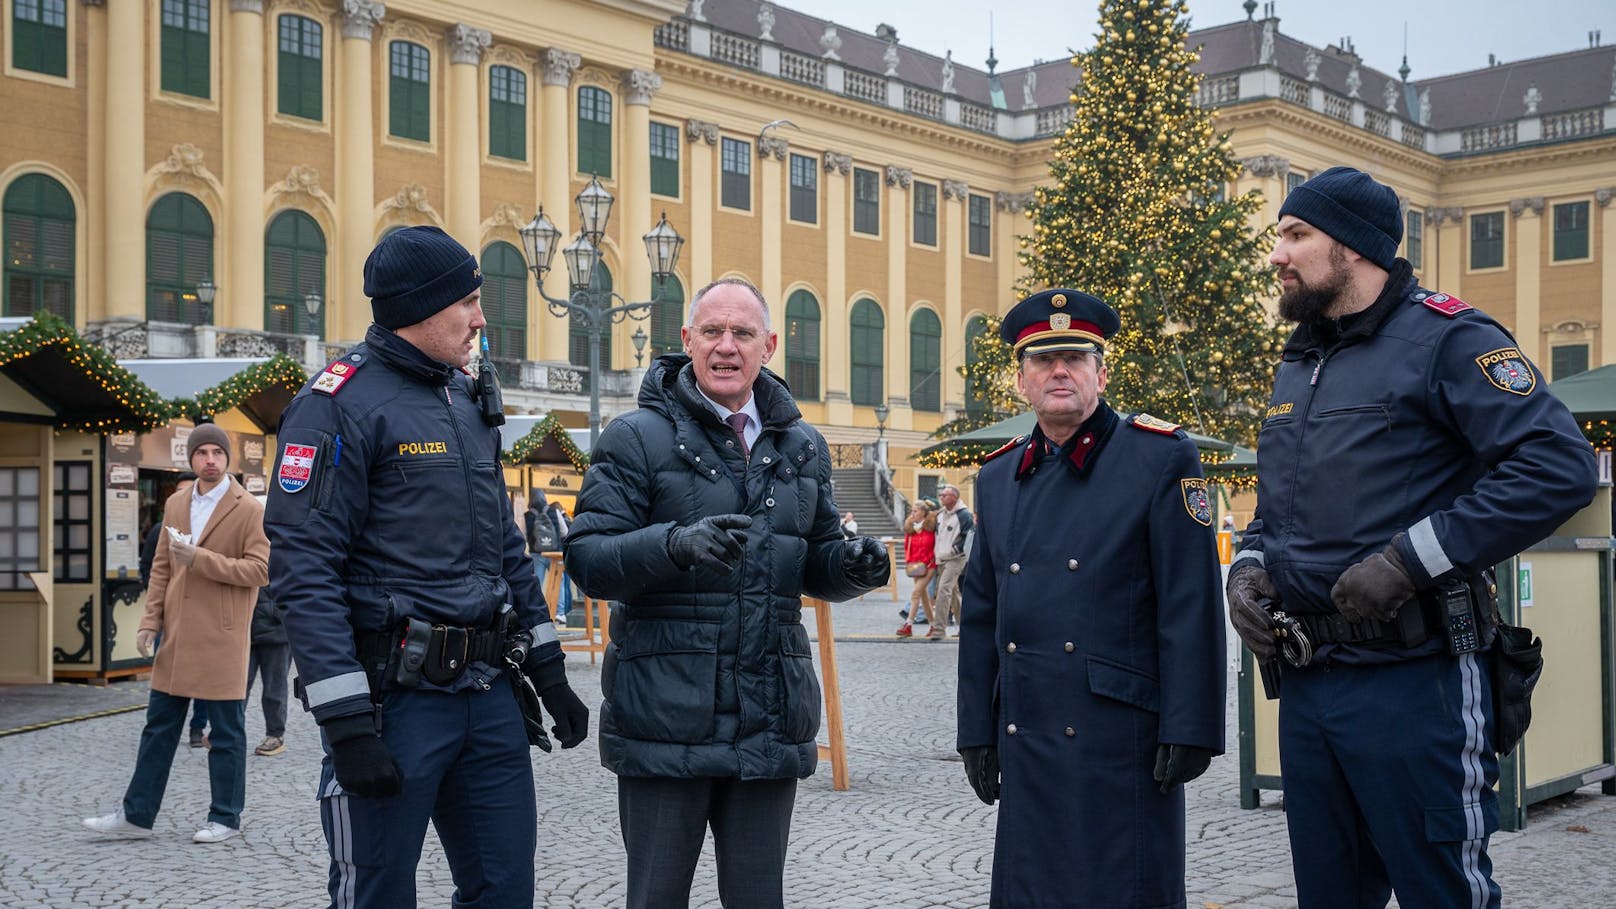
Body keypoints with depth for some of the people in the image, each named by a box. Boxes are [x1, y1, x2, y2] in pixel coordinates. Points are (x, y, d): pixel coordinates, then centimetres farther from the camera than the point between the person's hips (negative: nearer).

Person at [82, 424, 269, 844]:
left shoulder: (248, 510, -6)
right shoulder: (175, 504, 13)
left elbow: (261, 569, -13)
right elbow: (161, 567, 16)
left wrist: (200, 558, -18)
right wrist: (150, 620, 7)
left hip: (221, 640, -6)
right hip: (177, 637, 6)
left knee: (226, 732, 3)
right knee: (158, 727, 11)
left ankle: (225, 818, 14)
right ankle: (136, 815, 18)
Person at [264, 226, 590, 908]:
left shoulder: (468, 399, 15)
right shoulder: (340, 404, -11)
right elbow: (303, 571, -17)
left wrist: (548, 670, 18)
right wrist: (345, 723, -21)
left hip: (488, 694, 7)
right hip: (395, 698, -7)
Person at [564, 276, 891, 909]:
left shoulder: (802, 447, 14)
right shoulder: (636, 438, -1)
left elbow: (817, 568, 18)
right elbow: (587, 559, -9)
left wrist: (854, 565, -6)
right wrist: (676, 543, -27)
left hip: (771, 722, 4)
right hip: (665, 719, -4)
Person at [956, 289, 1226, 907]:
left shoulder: (1162, 458, -3)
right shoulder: (997, 478, 13)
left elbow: (1191, 610, -8)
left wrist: (1189, 732, -12)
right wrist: (977, 734, 12)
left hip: (1123, 738, -5)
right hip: (1025, 744, 5)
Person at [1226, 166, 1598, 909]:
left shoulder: (1447, 339, -8)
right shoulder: (1296, 367, 17)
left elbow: (1557, 466, -20)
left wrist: (1408, 559, -22)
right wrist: (1248, 566, 4)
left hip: (1412, 681, -8)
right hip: (1305, 680, 8)